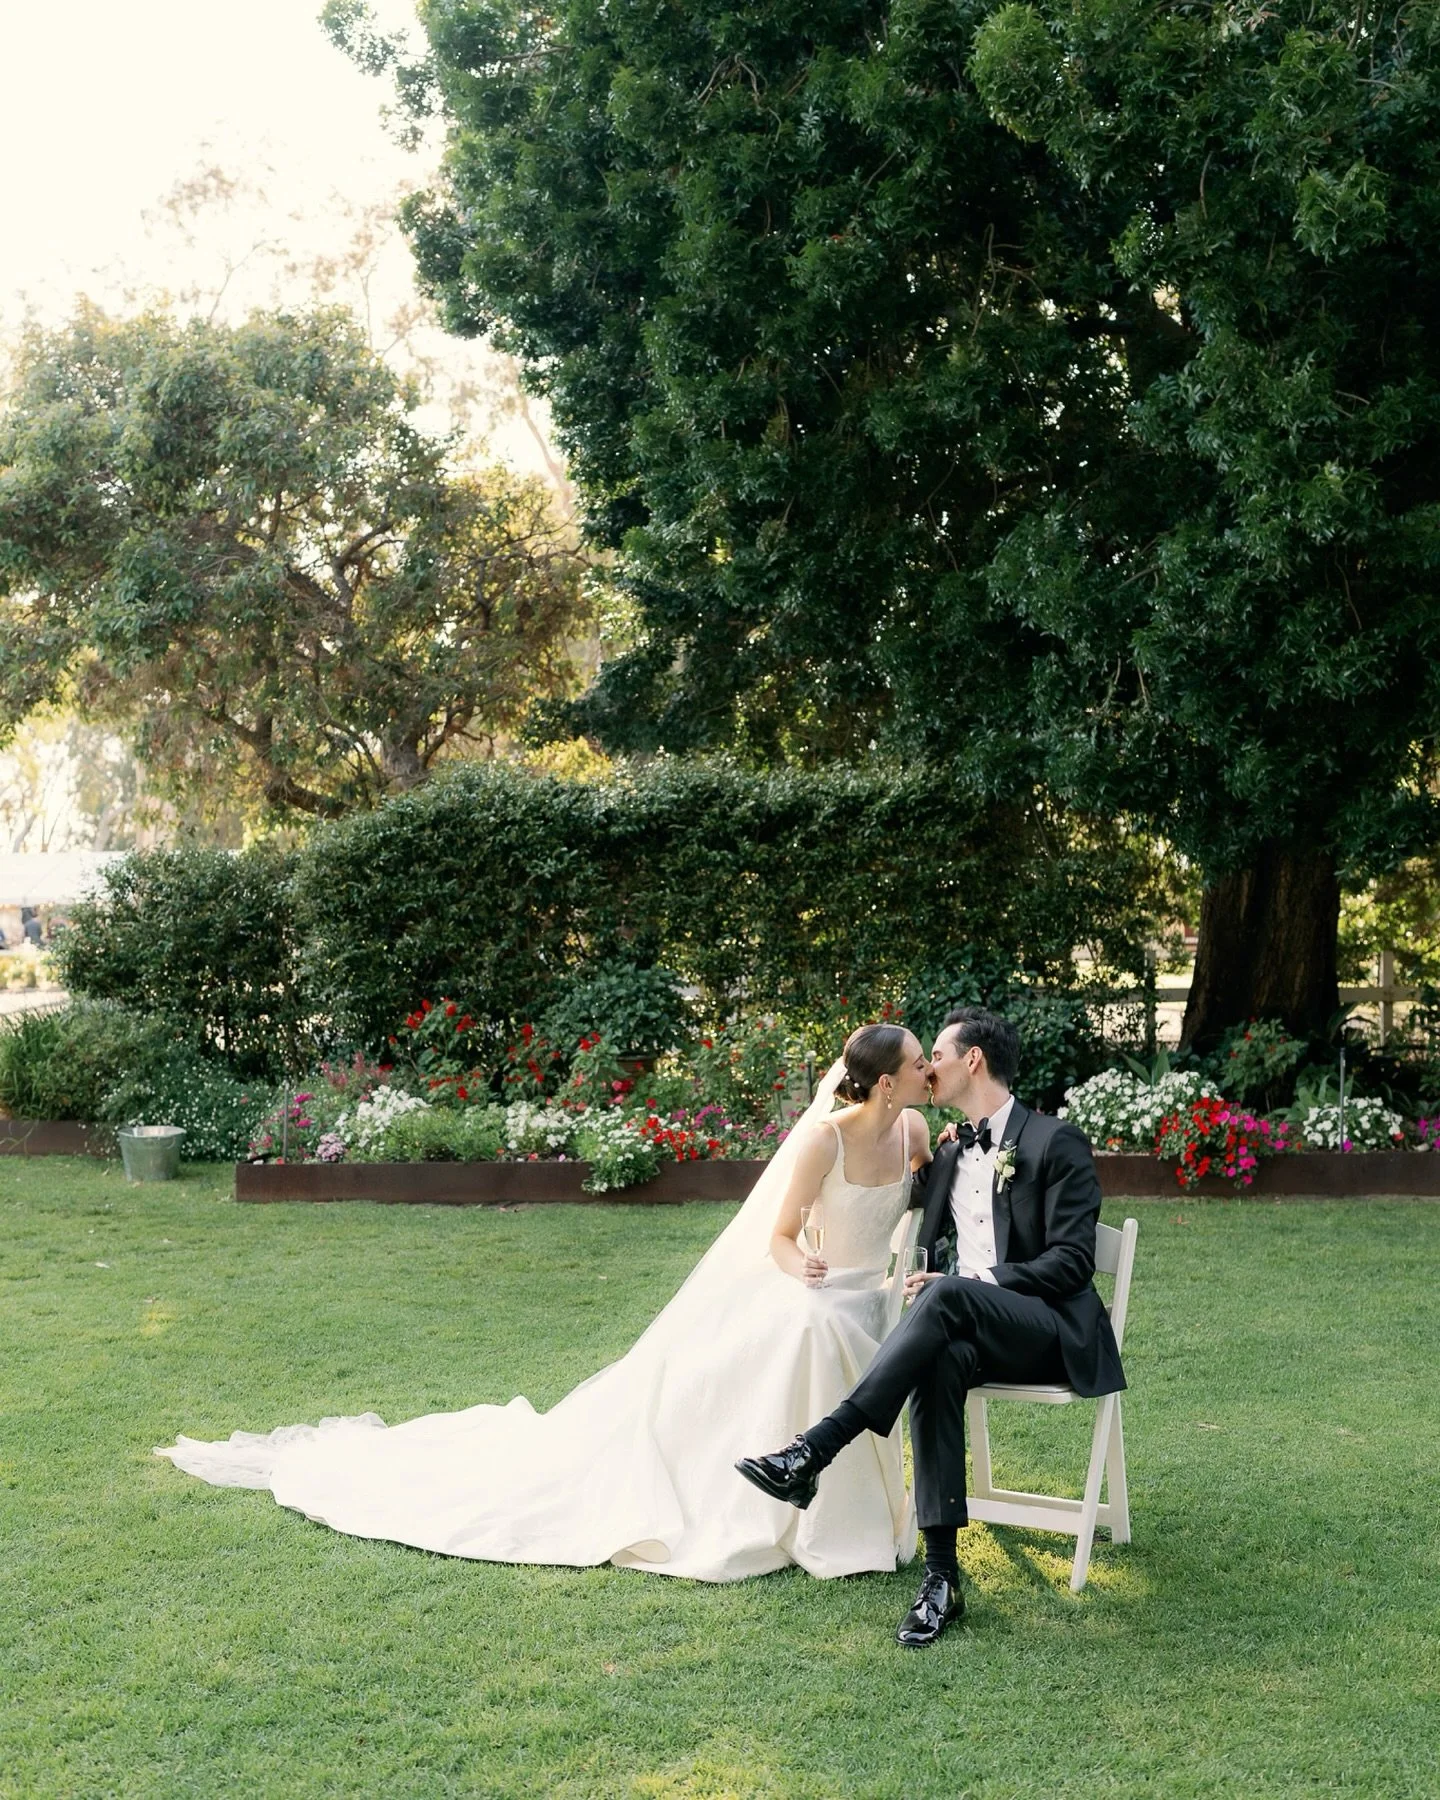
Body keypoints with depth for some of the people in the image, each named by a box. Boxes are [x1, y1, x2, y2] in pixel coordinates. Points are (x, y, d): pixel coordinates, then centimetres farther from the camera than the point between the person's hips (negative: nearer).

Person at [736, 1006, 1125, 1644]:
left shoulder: (1055, 1143, -2)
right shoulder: (946, 1156, 20)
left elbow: (1072, 1261, -10)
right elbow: (934, 1254, 23)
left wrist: (973, 1281, -19)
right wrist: (928, 1279, 0)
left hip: (1054, 1333, -5)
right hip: (967, 1327, 5)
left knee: (949, 1295, -36)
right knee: (938, 1363, -33)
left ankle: (814, 1450, -43)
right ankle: (941, 1577, -36)